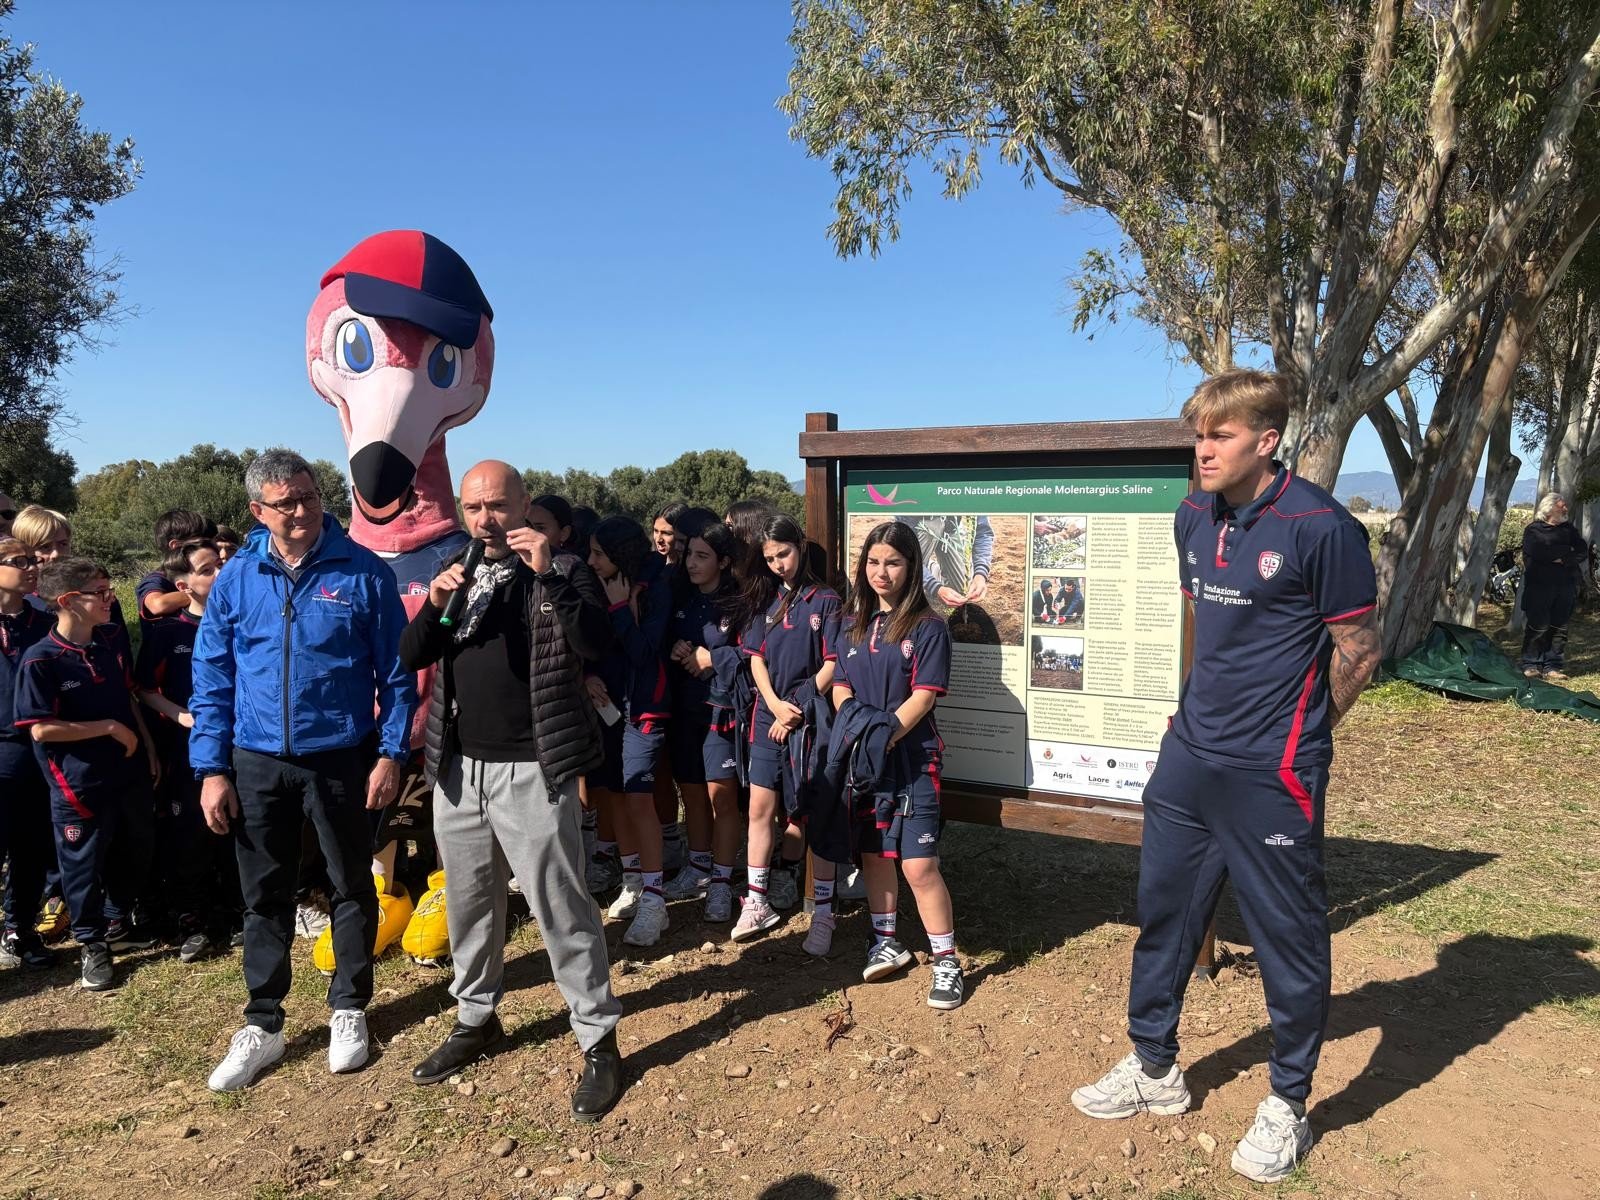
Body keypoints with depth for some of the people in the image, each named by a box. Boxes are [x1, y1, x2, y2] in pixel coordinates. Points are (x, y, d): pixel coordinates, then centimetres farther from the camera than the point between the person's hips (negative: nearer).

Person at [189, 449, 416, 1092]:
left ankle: (348, 1010, 30)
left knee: (352, 888, 11)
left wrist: (390, 753, -10)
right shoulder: (236, 579, 0)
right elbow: (211, 678, 4)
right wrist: (211, 769, -1)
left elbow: (396, 671, -5)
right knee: (264, 895, 12)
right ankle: (262, 1025, 28)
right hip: (257, 763, 2)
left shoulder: (363, 571, -7)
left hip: (341, 759, -2)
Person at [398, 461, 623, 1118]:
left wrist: (548, 573, -28)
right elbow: (410, 657, 7)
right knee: (468, 901, 19)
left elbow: (596, 641, -21)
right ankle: (475, 1018, 38)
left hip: (531, 769, -6)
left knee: (560, 907, -1)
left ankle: (599, 1040, 13)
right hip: (458, 765, 6)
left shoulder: (563, 571, -5)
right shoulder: (457, 571, 11)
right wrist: (436, 604, -10)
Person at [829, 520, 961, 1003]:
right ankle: (885, 942, 32)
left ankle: (947, 963, 6)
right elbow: (841, 686, 9)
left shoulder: (927, 627, -7)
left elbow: (922, 697, -13)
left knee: (919, 865, -8)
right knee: (873, 854, 15)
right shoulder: (856, 624, 11)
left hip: (911, 760, -6)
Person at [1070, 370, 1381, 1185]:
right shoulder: (1194, 517, 4)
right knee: (1163, 911, 17)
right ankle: (1154, 1069, 36)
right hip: (1189, 758, 7)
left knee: (1289, 937, 9)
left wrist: (1293, 735, 4)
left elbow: (1358, 653, -8)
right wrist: (1205, 715, 17)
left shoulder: (1320, 527, -16)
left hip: (1271, 777, -7)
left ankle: (1288, 1105, 31)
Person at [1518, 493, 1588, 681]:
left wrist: (1563, 558, -12)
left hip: (1566, 587, 5)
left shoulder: (1568, 529, 17)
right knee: (1538, 627, -5)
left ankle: (1552, 666, 8)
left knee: (1559, 628, 3)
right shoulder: (1533, 530, 1)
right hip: (1539, 586, -5)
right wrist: (1567, 551, -6)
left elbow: (1583, 552, 5)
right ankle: (1531, 666, 3)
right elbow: (1536, 552, -17)